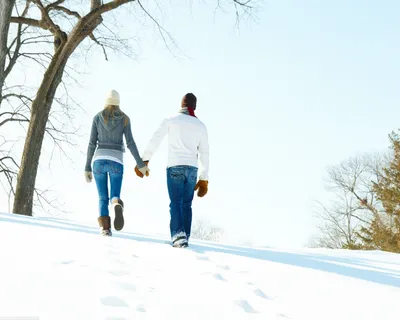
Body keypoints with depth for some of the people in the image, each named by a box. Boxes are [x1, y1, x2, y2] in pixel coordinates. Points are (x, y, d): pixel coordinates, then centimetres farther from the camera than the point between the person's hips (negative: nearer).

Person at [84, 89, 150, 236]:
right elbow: (130, 143, -3)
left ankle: (105, 228, -9)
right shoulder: (125, 118, 6)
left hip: (99, 160, 1)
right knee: (114, 198, 2)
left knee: (103, 198, 10)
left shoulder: (97, 117, 7)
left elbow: (92, 144, 4)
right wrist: (141, 164, 0)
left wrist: (87, 168, 7)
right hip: (116, 161, -1)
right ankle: (117, 206, -37)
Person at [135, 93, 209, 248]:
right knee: (186, 204, 9)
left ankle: (178, 234, -24)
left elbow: (154, 141, -2)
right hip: (192, 168, 3)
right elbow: (204, 153, 11)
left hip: (174, 167, -2)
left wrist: (144, 161, 2)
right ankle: (185, 237, 4)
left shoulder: (170, 120, 4)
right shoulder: (200, 125, 11)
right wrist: (204, 178, 15)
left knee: (175, 202, -6)